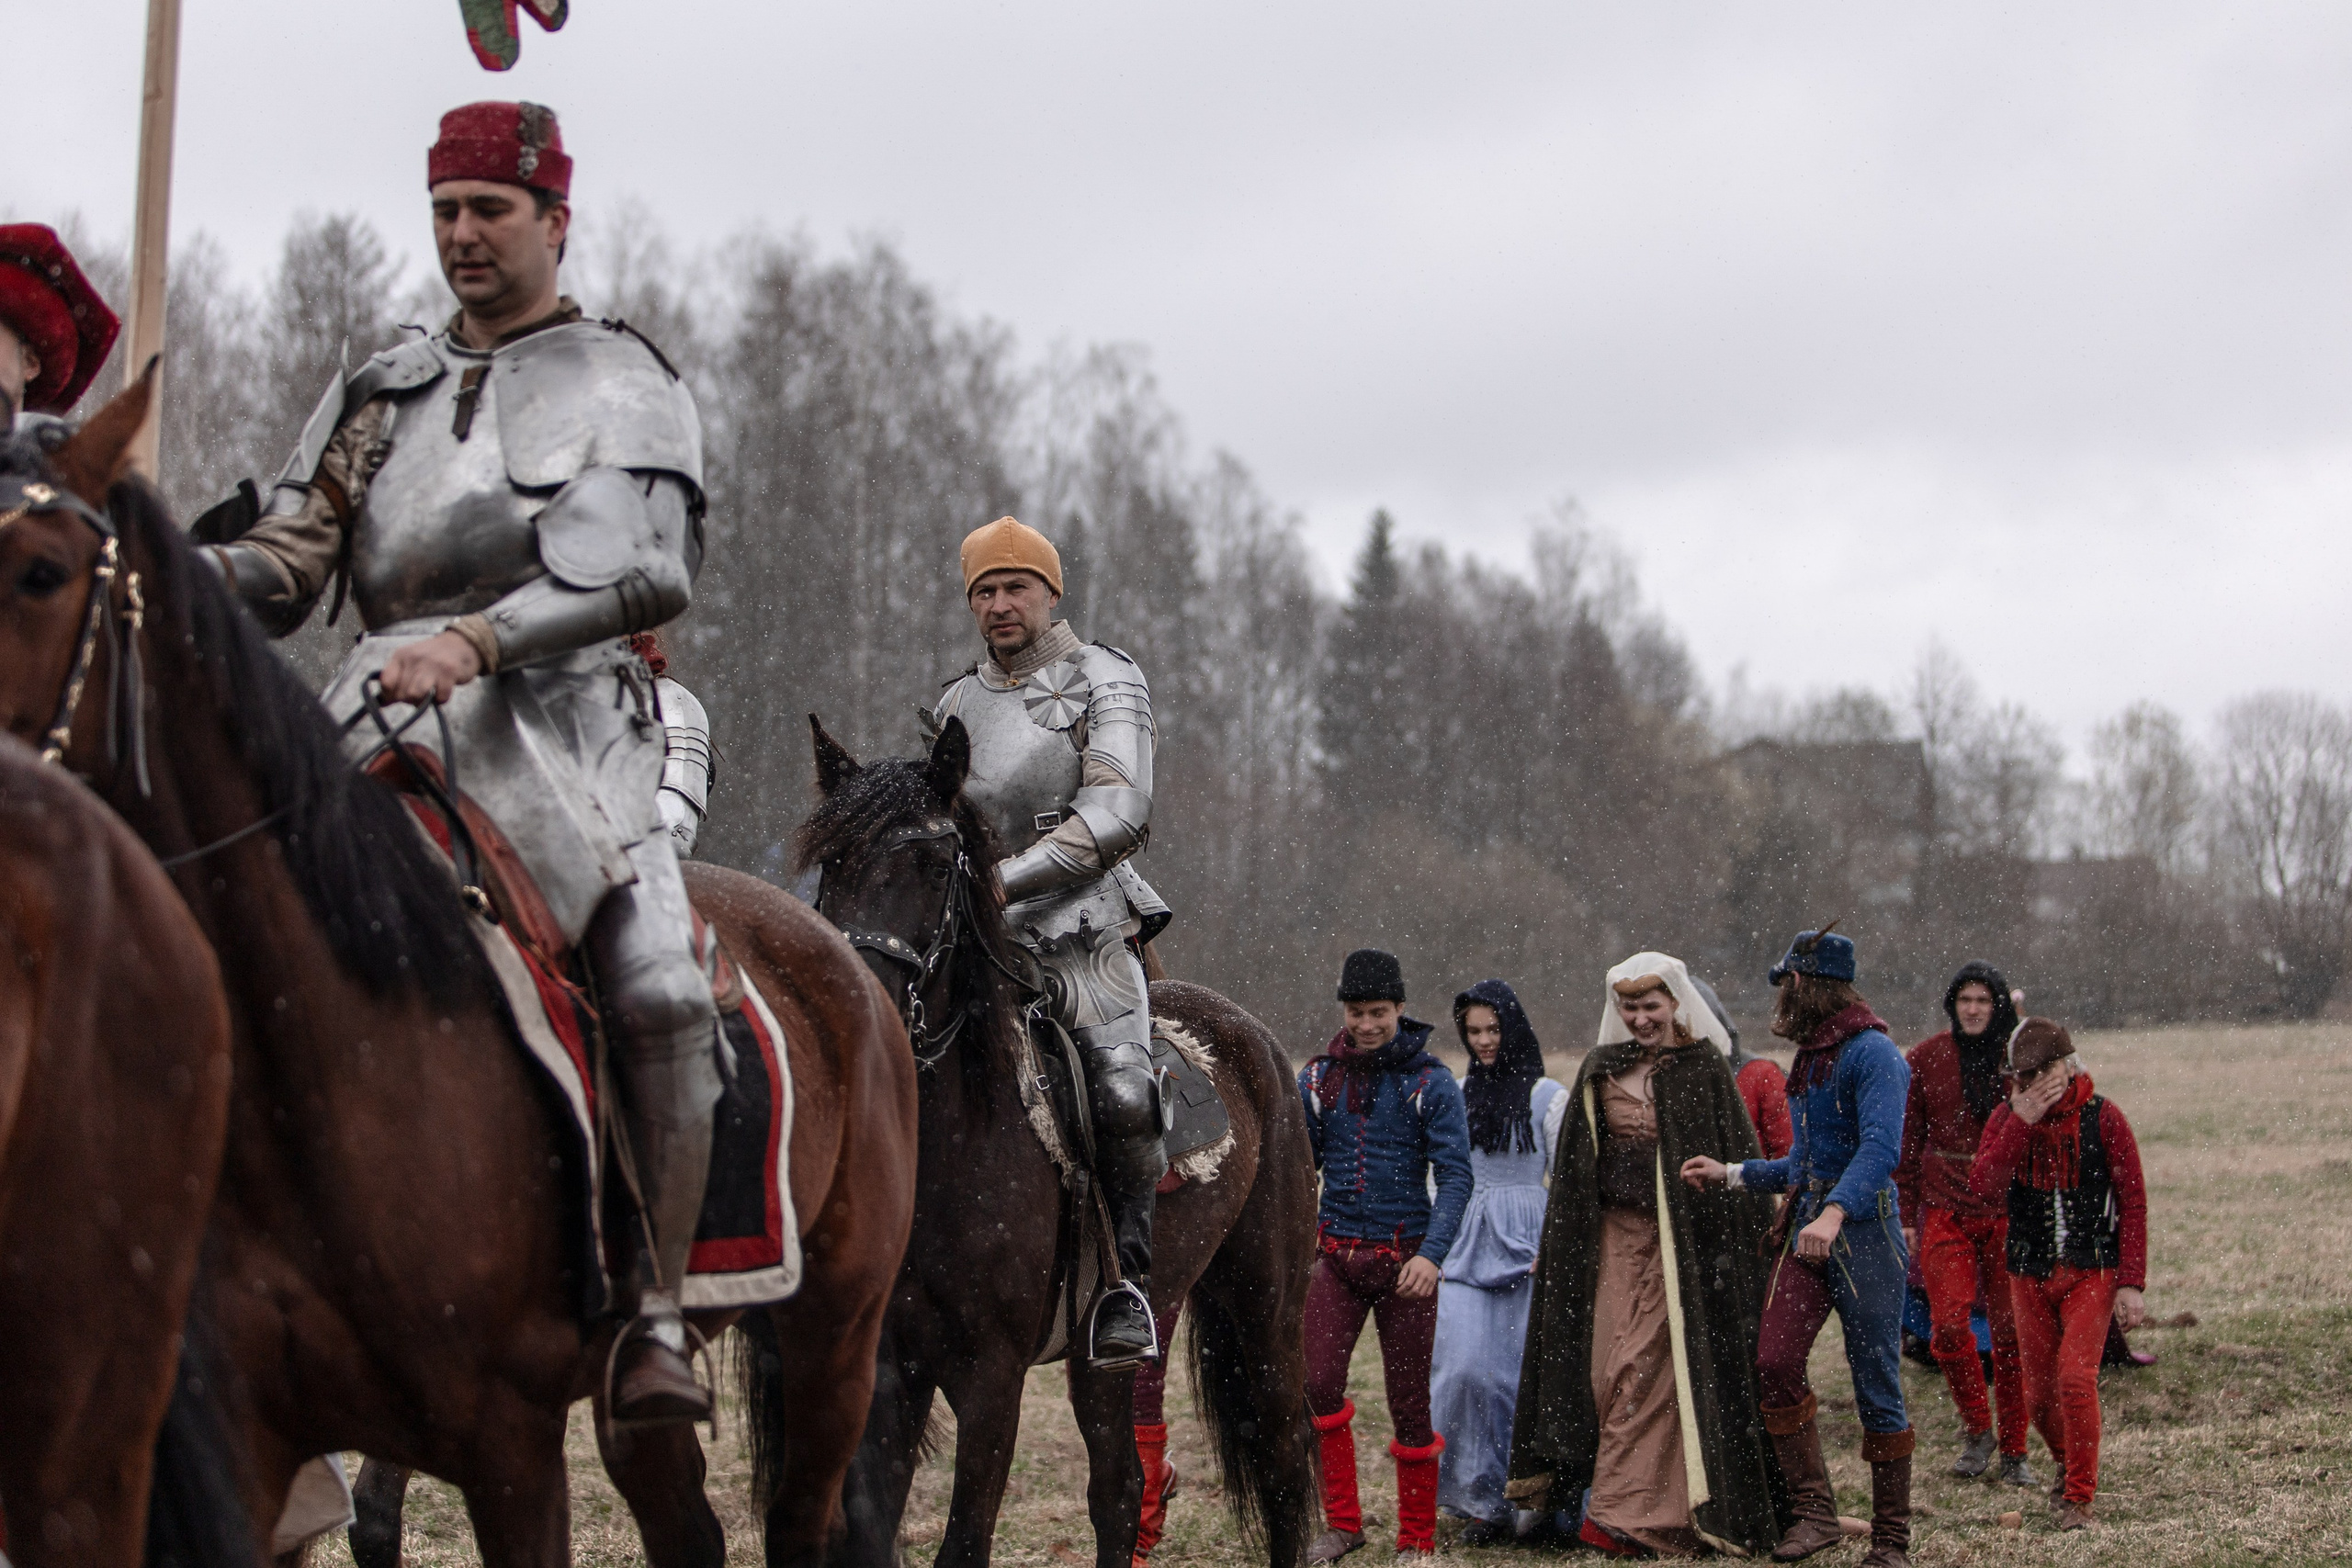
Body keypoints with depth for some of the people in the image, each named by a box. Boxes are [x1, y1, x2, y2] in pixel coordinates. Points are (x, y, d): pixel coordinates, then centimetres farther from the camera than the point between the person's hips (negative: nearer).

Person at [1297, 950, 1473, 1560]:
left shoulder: (1432, 1083, -5)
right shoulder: (1318, 1079, 5)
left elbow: (1455, 1176, -10)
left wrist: (1433, 1254, -23)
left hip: (1405, 1260, -2)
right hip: (1335, 1256, 2)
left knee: (1409, 1402, 3)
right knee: (1317, 1384, -12)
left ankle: (1417, 1539, 15)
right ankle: (1341, 1523, 1)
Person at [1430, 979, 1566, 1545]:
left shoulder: (1546, 1095, 2)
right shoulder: (1458, 1095, 13)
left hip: (1523, 1243, -3)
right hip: (1465, 1245, 3)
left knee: (1521, 1374, -4)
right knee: (1463, 1367, -11)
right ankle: (1479, 1497, -2)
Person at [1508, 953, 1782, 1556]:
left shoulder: (1704, 1070, -3)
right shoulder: (1600, 1071, 9)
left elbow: (1739, 1161, -3)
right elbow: (1572, 1168, 14)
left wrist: (1742, 1243, -8)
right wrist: (1554, 1245, 14)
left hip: (1676, 1244, -4)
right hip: (1611, 1236, 4)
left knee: (1645, 1373, -8)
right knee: (1605, 1367, -1)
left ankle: (1624, 1514, -4)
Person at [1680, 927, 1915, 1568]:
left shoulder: (1873, 1054, -10)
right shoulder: (1810, 1058, 19)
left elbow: (1879, 1148, -25)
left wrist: (1834, 1213, -39)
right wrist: (1731, 1174, 25)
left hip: (1862, 1232, -8)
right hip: (1805, 1227, 8)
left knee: (1877, 1384, -3)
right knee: (1775, 1361, -9)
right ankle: (1814, 1510, -2)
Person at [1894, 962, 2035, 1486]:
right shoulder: (1925, 1060, 3)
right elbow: (1907, 1143, 9)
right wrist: (1906, 1216, 5)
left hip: (2010, 1212, 0)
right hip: (1946, 1211, 0)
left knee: (2010, 1333, 1)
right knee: (1948, 1324, -14)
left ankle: (2014, 1452, 13)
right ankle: (1977, 1432, 7)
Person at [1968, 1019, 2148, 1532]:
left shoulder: (2103, 1118, -7)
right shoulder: (2006, 1118, 0)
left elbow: (2132, 1203, -5)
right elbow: (1984, 1187, -16)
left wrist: (2132, 1283, -10)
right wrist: (2022, 1122, -24)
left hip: (2090, 1272, -3)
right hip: (2029, 1275, 3)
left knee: (2076, 1376, -17)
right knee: (2040, 1390, 9)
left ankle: (2079, 1498, -8)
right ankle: (2067, 1465, 38)